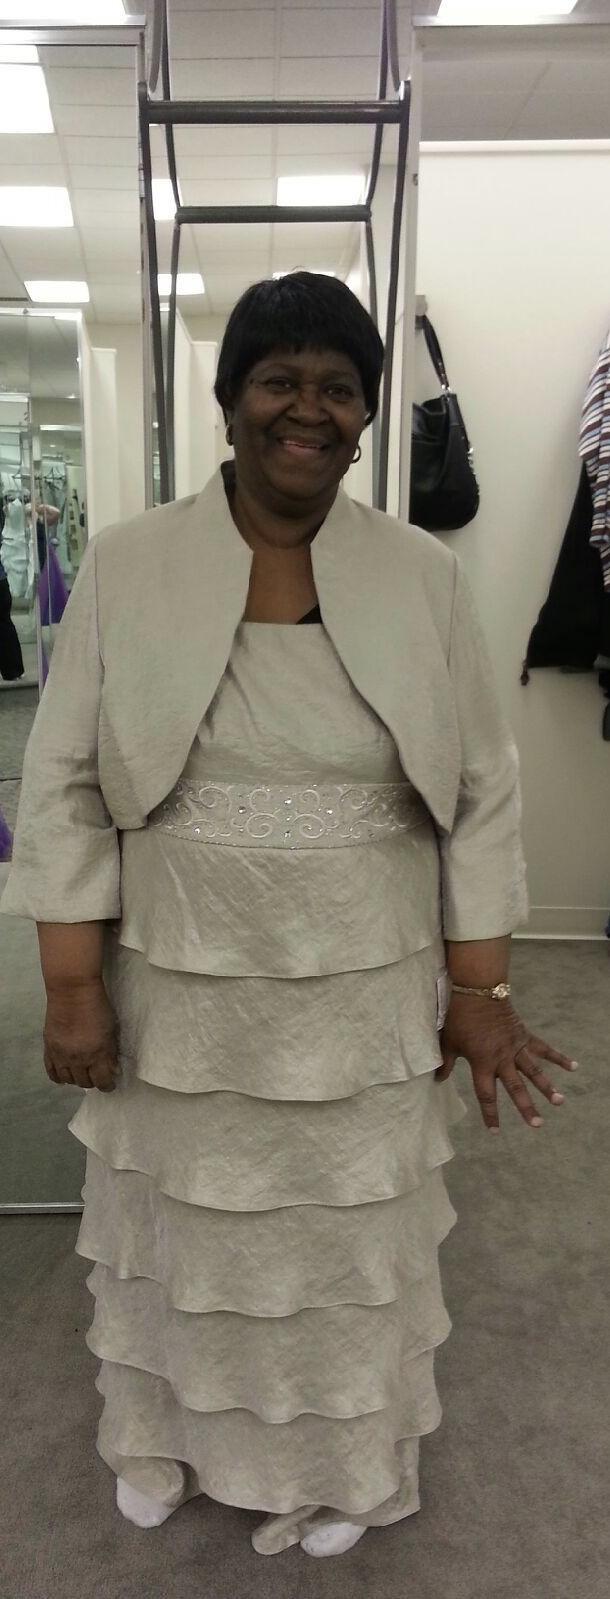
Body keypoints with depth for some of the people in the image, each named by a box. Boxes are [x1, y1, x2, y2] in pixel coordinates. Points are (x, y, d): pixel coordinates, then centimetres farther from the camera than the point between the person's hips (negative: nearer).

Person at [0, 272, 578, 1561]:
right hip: (177, 991, 0)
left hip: (363, 997, 0)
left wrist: (477, 991, -1)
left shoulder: (425, 578, -5)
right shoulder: (126, 565, -7)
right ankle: (164, 1435, 53)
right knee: (177, 1226, 21)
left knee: (348, 1236, 19)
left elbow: (483, 795, -1)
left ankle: (335, 1464, 50)